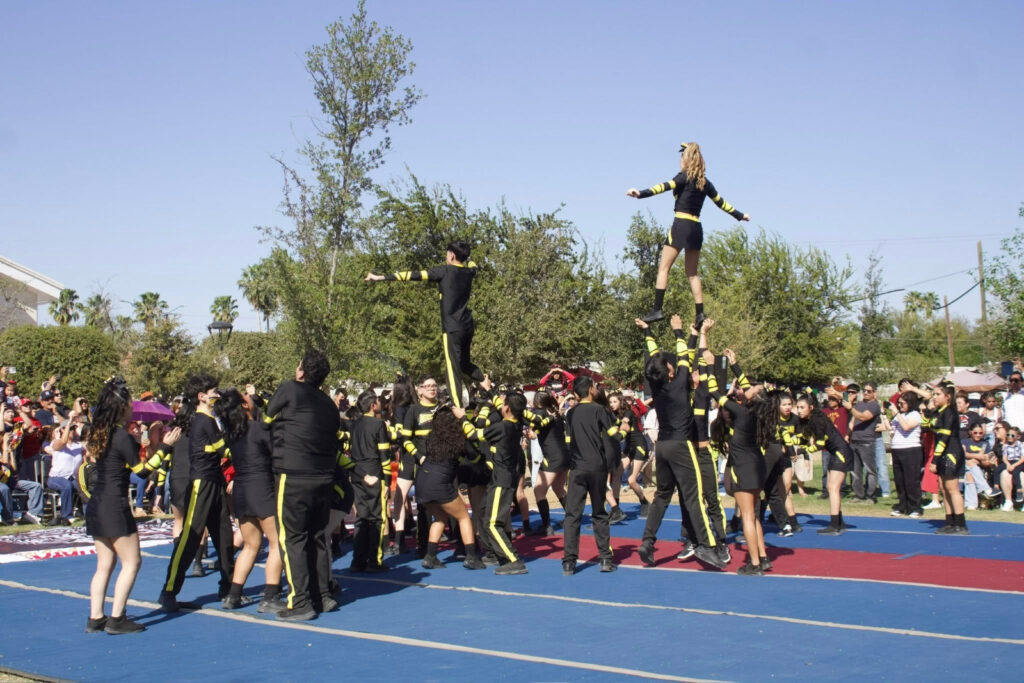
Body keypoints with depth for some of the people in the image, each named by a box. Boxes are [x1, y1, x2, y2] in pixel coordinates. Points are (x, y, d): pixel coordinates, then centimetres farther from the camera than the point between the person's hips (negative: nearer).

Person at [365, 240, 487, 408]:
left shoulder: (445, 271, -6)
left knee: (453, 369, -8)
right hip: (468, 326, 7)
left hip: (452, 328, -7)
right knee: (465, 364, 25)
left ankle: (459, 408, -14)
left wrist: (381, 277, -9)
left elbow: (414, 275, -10)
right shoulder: (469, 272, 11)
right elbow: (471, 263, 40)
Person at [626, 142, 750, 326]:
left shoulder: (684, 176, -2)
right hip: (697, 228, 6)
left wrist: (642, 193, -34)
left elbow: (666, 186, -20)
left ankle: (657, 309, -16)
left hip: (681, 226, -6)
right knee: (692, 274, 12)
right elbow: (721, 202, 25)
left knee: (663, 268, -6)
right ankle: (700, 313, 4)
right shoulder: (705, 182, 15)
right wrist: (739, 215, 41)